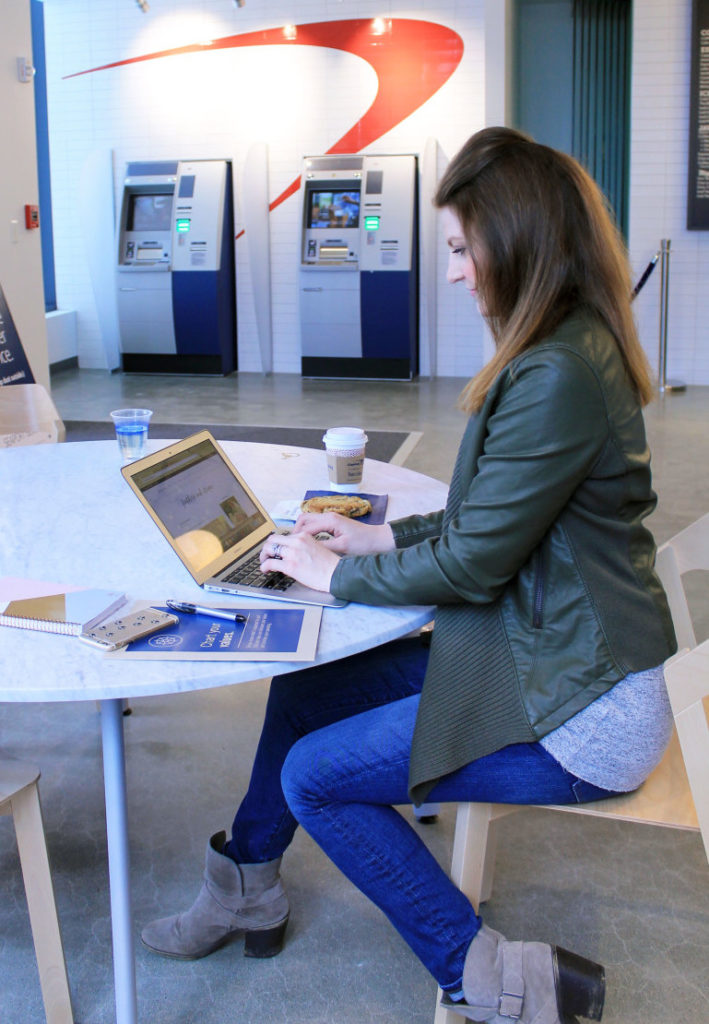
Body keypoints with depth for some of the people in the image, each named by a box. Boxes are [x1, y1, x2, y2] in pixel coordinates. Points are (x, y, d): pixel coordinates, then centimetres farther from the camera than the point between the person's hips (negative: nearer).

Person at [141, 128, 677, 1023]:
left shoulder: (559, 376, -26)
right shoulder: (564, 348, 7)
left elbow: (473, 563, -21)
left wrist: (338, 574, -7)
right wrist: (385, 537, 9)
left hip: (574, 712, -10)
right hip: (542, 651, 10)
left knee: (314, 775, -4)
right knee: (305, 684, 13)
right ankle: (246, 889, 32)